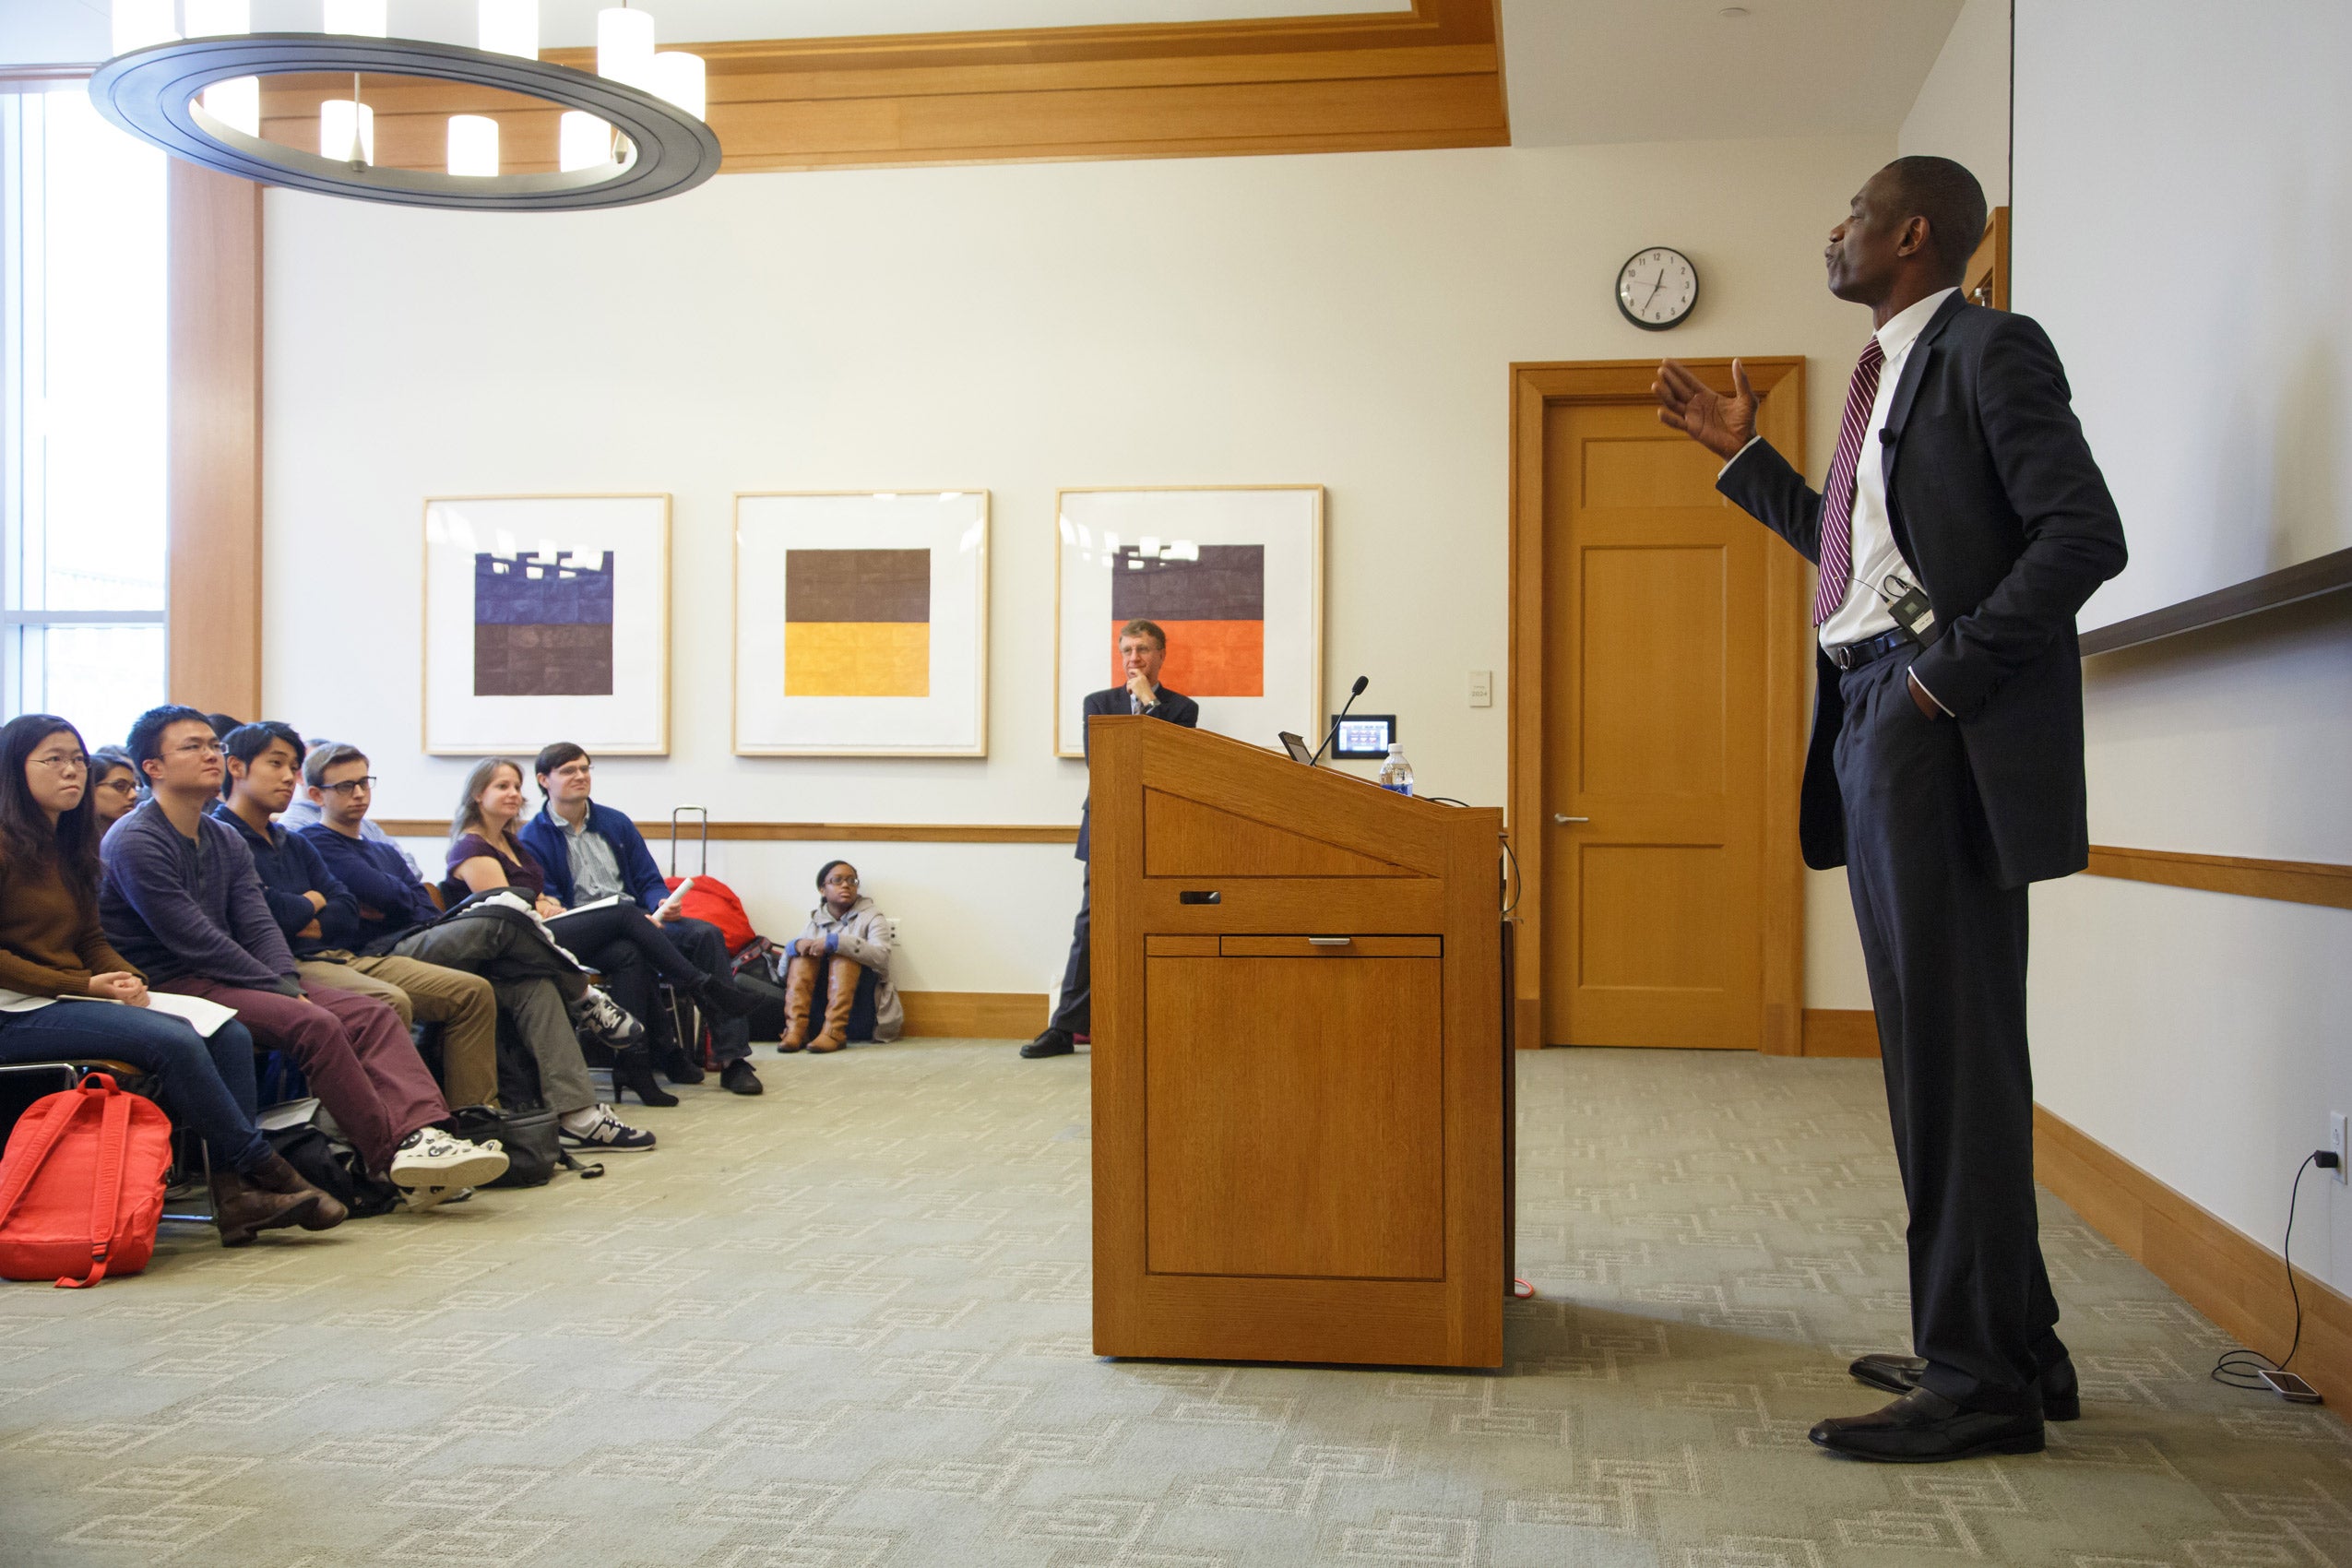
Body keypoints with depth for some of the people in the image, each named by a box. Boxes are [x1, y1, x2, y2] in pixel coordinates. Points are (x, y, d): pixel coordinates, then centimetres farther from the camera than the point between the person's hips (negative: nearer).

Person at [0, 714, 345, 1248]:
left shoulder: (69, 843, 19)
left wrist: (127, 979, -1)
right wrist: (85, 986, -16)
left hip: (74, 1000, 8)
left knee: (230, 1035, -12)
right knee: (174, 1041, -28)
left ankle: (235, 1193, -21)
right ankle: (261, 1170, -16)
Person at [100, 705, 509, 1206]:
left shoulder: (225, 841, 17)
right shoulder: (134, 842, -9)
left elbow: (259, 928, 10)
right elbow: (196, 942, -16)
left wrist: (290, 983, -10)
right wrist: (282, 992, -16)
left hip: (220, 977, 8)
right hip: (166, 987, -8)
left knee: (370, 1014, -11)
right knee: (315, 1024, -28)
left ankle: (421, 1135, -30)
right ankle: (391, 1157, -23)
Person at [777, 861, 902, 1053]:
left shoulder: (871, 917, 4)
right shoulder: (813, 923, 14)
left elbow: (881, 957, -18)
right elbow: (783, 973, 5)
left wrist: (835, 942, -28)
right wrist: (794, 946, -17)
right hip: (817, 1009, 3)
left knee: (844, 953, -23)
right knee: (803, 952, -13)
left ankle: (833, 1032, -36)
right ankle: (796, 1029, -27)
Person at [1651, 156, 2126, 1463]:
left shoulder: (1990, 349, -6)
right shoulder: (1890, 374, 22)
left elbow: (2084, 535, -15)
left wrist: (1950, 673, -17)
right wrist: (1742, 454, 28)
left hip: (1941, 733, -10)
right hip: (1874, 723, 10)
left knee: (1955, 1046, -7)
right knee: (1935, 1043, 13)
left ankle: (1982, 1382, 1)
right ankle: (2008, 1342, 24)